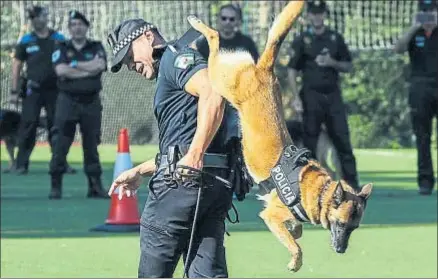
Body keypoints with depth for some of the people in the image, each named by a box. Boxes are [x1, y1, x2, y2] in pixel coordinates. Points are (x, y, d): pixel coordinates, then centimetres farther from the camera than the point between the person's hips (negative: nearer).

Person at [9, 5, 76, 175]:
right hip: (33, 91, -1)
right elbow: (17, 66, 6)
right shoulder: (26, 41, 5)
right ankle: (21, 165, -5)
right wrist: (14, 91, 0)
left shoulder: (59, 39, 7)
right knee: (28, 126, -7)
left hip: (55, 89, 1)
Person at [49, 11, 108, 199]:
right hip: (67, 101, -1)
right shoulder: (62, 49, 7)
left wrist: (74, 65, -10)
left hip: (91, 102, 1)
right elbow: (61, 70, -12)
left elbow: (100, 66, -11)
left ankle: (95, 186, 10)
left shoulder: (96, 47, 9)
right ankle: (55, 186, -4)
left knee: (91, 145, 5)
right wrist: (88, 70, -10)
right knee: (60, 144, -7)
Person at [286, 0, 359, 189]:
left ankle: (352, 183, -3)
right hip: (311, 97, -2)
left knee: (343, 141, -3)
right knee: (310, 143, -1)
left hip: (333, 96, 2)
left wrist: (332, 63, -7)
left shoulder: (336, 38, 12)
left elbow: (348, 67, 14)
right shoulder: (301, 41, 4)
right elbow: (292, 71, 0)